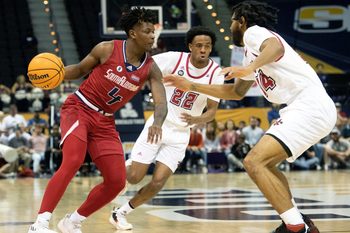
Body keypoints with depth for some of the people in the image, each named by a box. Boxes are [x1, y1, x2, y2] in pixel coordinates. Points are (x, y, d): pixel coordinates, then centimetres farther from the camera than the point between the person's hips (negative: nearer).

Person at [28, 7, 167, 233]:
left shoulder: (151, 68, -5)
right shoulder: (107, 49, -12)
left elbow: (161, 103, -16)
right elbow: (80, 70, 4)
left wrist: (157, 123, -38)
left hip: (105, 121, 5)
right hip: (78, 109, -5)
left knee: (117, 182, -2)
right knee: (72, 162, -28)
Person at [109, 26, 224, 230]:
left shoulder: (216, 73, -9)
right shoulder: (174, 59, -12)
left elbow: (212, 111, -7)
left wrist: (195, 120, -28)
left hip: (180, 134, 1)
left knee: (158, 183, -11)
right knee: (134, 178, -7)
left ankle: (122, 212, 11)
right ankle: (130, 165, 31)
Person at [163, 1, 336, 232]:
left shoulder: (254, 31, 0)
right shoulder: (252, 53, 29)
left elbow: (276, 47, -24)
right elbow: (236, 92, 41)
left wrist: (250, 68, -42)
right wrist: (191, 86, 41)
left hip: (310, 107, -10)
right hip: (308, 108, 10)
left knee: (254, 161, -17)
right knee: (264, 163, 21)